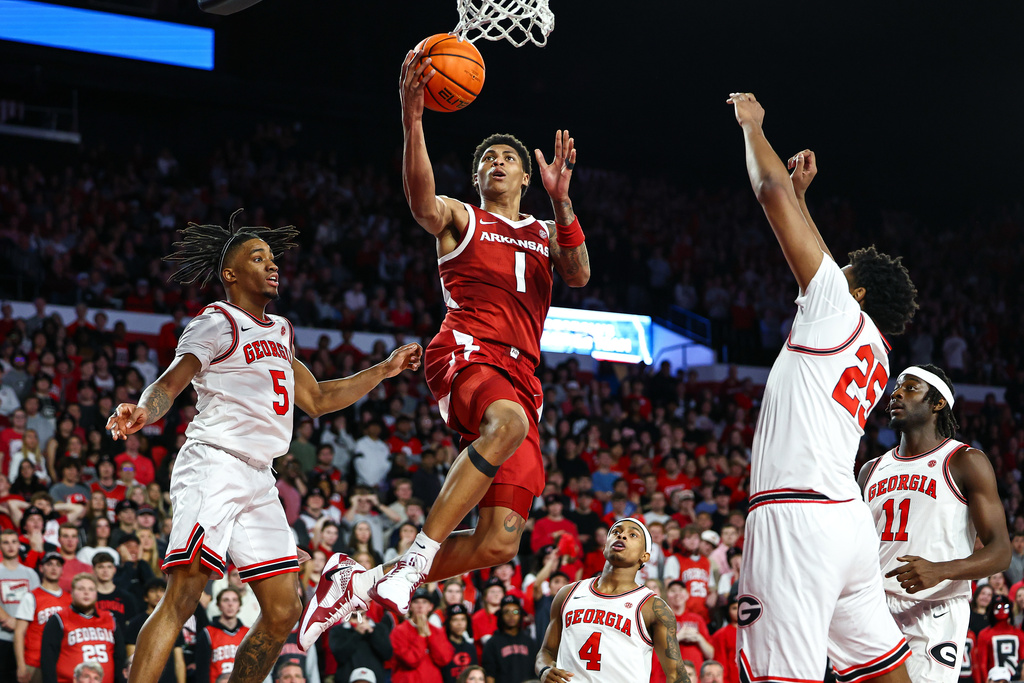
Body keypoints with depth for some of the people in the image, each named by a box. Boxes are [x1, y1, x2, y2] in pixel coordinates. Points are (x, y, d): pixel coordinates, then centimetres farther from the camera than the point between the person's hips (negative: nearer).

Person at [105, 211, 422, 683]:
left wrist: (384, 370, 29)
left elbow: (317, 400, 31)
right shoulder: (218, 323, -1)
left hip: (259, 481, 9)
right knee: (181, 599, -20)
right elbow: (169, 383, -10)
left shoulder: (279, 331, 24)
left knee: (283, 613, 4)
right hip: (215, 463, -9)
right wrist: (141, 414, -32)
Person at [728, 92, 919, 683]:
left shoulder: (841, 309, 1)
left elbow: (771, 191, 3)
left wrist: (752, 126, 16)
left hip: (798, 516, -10)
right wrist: (801, 196, 45)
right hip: (850, 518, 10)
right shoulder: (875, 353, 23)